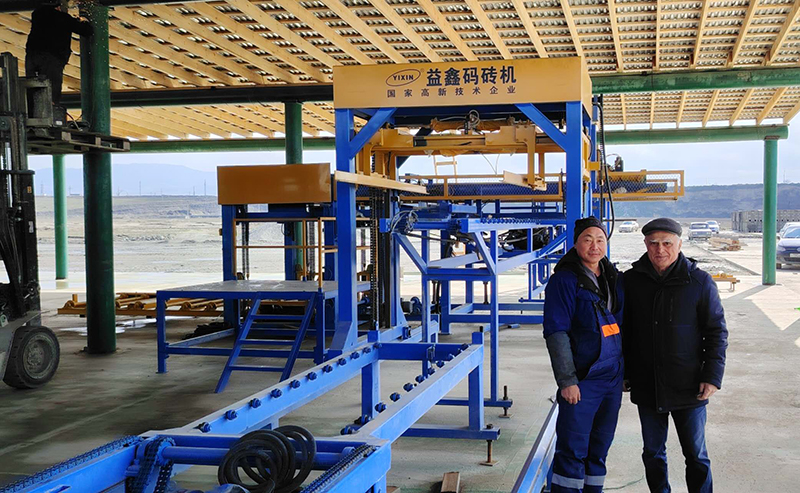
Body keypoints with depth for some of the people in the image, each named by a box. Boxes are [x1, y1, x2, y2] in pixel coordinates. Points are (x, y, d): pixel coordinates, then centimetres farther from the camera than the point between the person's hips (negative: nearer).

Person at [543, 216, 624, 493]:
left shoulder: (614, 278, 11)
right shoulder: (565, 280, -10)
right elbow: (556, 332, -14)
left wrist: (626, 370, 15)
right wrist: (567, 380, -18)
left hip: (613, 377, 7)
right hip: (582, 379, -6)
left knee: (599, 448, 14)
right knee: (573, 451, -4)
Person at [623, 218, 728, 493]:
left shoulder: (700, 282, -5)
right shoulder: (632, 280, 3)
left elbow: (717, 332, -1)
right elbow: (623, 330, 12)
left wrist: (712, 376, -8)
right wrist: (624, 373, 9)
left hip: (688, 388, -3)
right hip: (646, 386, 3)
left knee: (695, 455, 7)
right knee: (653, 454, 13)